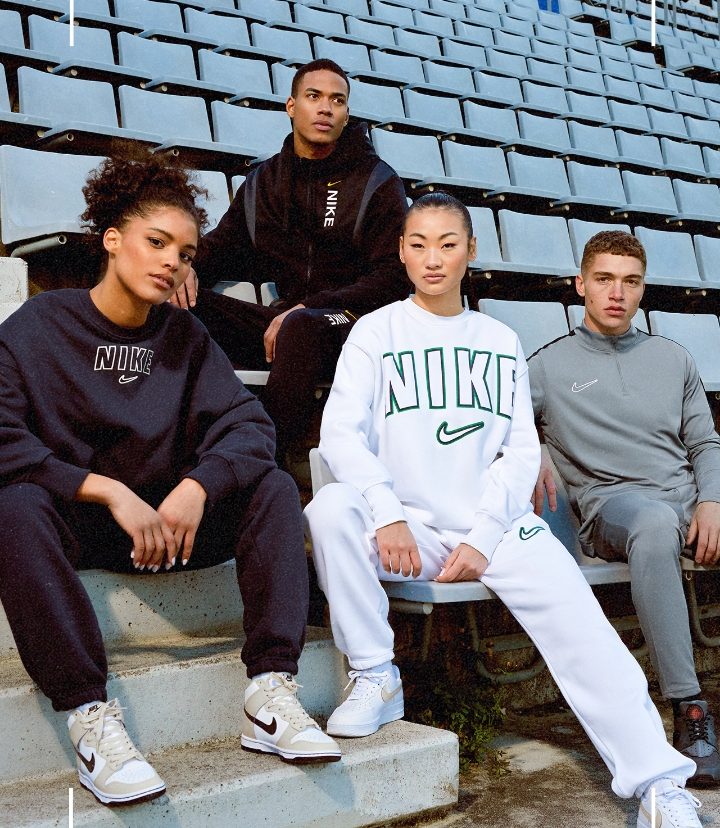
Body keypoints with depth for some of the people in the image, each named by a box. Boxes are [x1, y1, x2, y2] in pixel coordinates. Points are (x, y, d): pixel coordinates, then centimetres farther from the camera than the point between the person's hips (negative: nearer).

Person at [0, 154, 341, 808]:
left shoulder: (185, 336, 6)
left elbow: (247, 424, -4)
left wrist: (196, 487, -24)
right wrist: (112, 493, -25)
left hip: (166, 522, 4)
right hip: (69, 526, -3)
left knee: (273, 487, -14)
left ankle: (271, 693, -22)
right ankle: (91, 717, -35)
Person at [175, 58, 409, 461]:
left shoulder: (377, 182, 2)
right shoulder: (264, 181, 16)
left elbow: (394, 277, -6)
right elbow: (222, 246, 22)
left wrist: (310, 307, -19)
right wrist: (187, 266, -5)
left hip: (350, 325, -5)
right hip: (285, 316, 5)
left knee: (300, 326, -39)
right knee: (187, 305, -16)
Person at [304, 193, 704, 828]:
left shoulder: (501, 341, 15)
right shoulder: (378, 331, 9)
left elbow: (522, 449, 7)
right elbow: (341, 431, -4)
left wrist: (482, 538, -8)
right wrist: (386, 515, -20)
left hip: (495, 521, 1)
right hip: (409, 523, -1)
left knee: (577, 617, -21)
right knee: (331, 510, -31)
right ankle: (375, 677, -14)